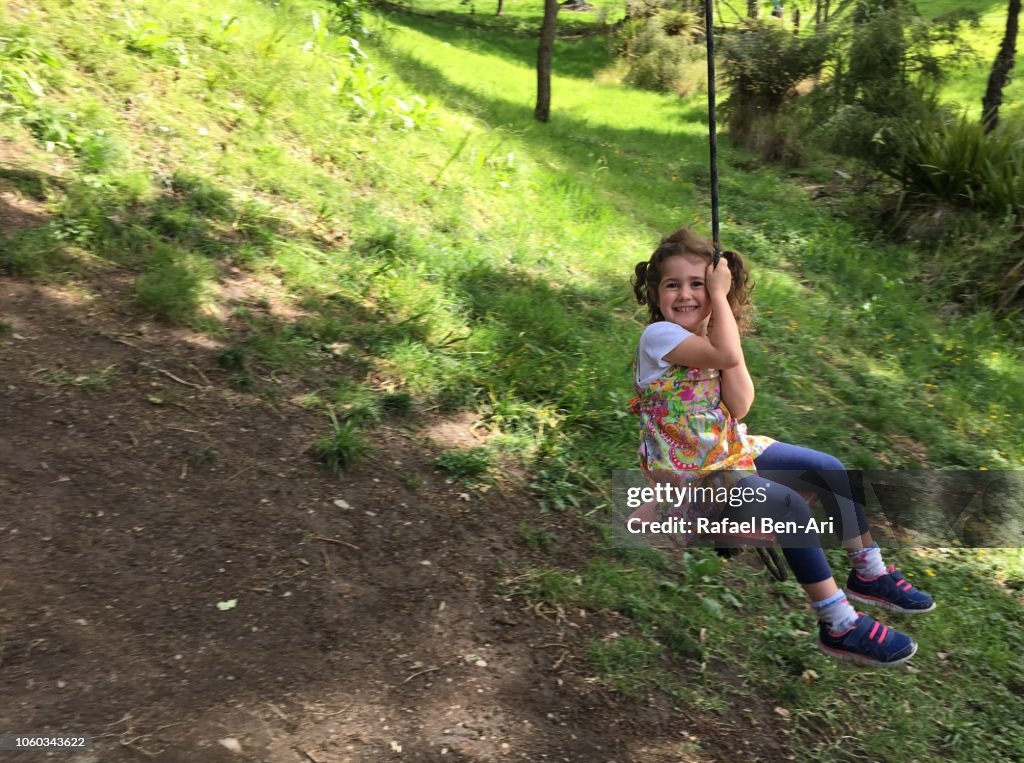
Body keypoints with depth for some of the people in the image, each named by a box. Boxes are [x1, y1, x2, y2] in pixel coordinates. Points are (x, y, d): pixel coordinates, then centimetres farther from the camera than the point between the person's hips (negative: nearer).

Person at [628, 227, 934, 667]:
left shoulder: (710, 337, 4)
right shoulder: (658, 335, -18)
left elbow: (739, 407, -9)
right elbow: (724, 354, -35)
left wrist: (723, 313, -12)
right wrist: (720, 296, -21)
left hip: (729, 449, 9)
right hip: (687, 474, -8)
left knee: (828, 469, 5)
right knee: (788, 504, -26)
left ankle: (869, 573, 22)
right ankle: (839, 627, -14)